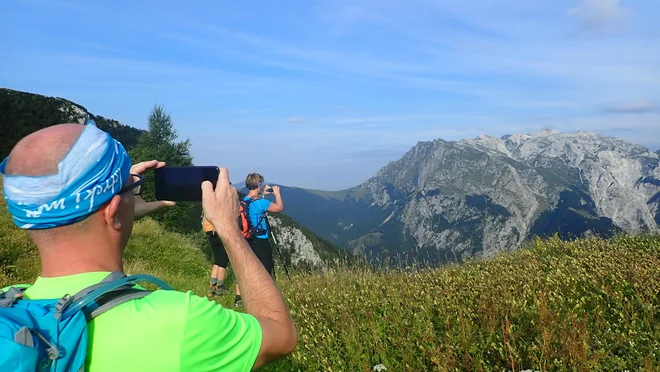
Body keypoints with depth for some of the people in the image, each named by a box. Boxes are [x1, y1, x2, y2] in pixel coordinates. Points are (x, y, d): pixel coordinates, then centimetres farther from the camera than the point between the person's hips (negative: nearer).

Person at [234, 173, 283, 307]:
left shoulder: (245, 200, 4)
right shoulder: (261, 202, -20)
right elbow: (279, 207, -9)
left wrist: (262, 195, 21)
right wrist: (277, 193, 4)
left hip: (248, 240, 8)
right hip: (260, 241, -8)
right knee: (266, 270, 4)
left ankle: (238, 298, 18)